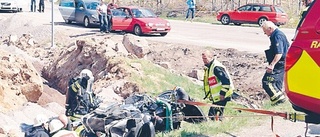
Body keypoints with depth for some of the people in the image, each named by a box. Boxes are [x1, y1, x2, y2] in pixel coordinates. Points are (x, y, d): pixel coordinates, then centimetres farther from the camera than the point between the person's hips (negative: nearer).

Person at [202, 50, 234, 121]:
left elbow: (226, 80, -23)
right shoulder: (208, 68, 15)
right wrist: (207, 94, 21)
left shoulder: (216, 67, -18)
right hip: (216, 97, 10)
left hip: (221, 96, -10)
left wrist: (223, 93, -21)